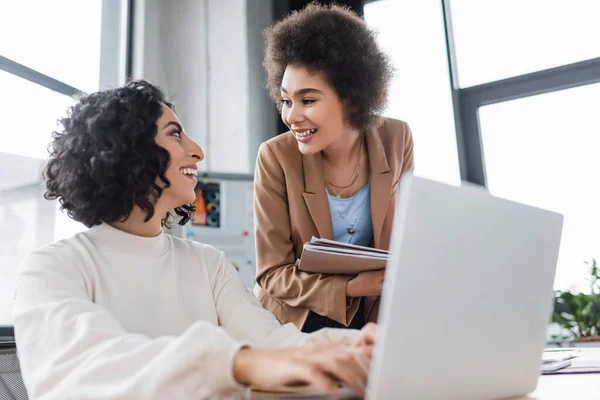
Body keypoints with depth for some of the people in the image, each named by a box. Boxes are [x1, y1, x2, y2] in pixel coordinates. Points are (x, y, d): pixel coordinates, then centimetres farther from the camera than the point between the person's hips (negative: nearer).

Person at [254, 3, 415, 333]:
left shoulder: (396, 140, -8)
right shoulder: (276, 157, -16)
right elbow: (273, 274, -13)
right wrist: (349, 288, -27)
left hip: (368, 320, 2)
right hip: (293, 323, -2)